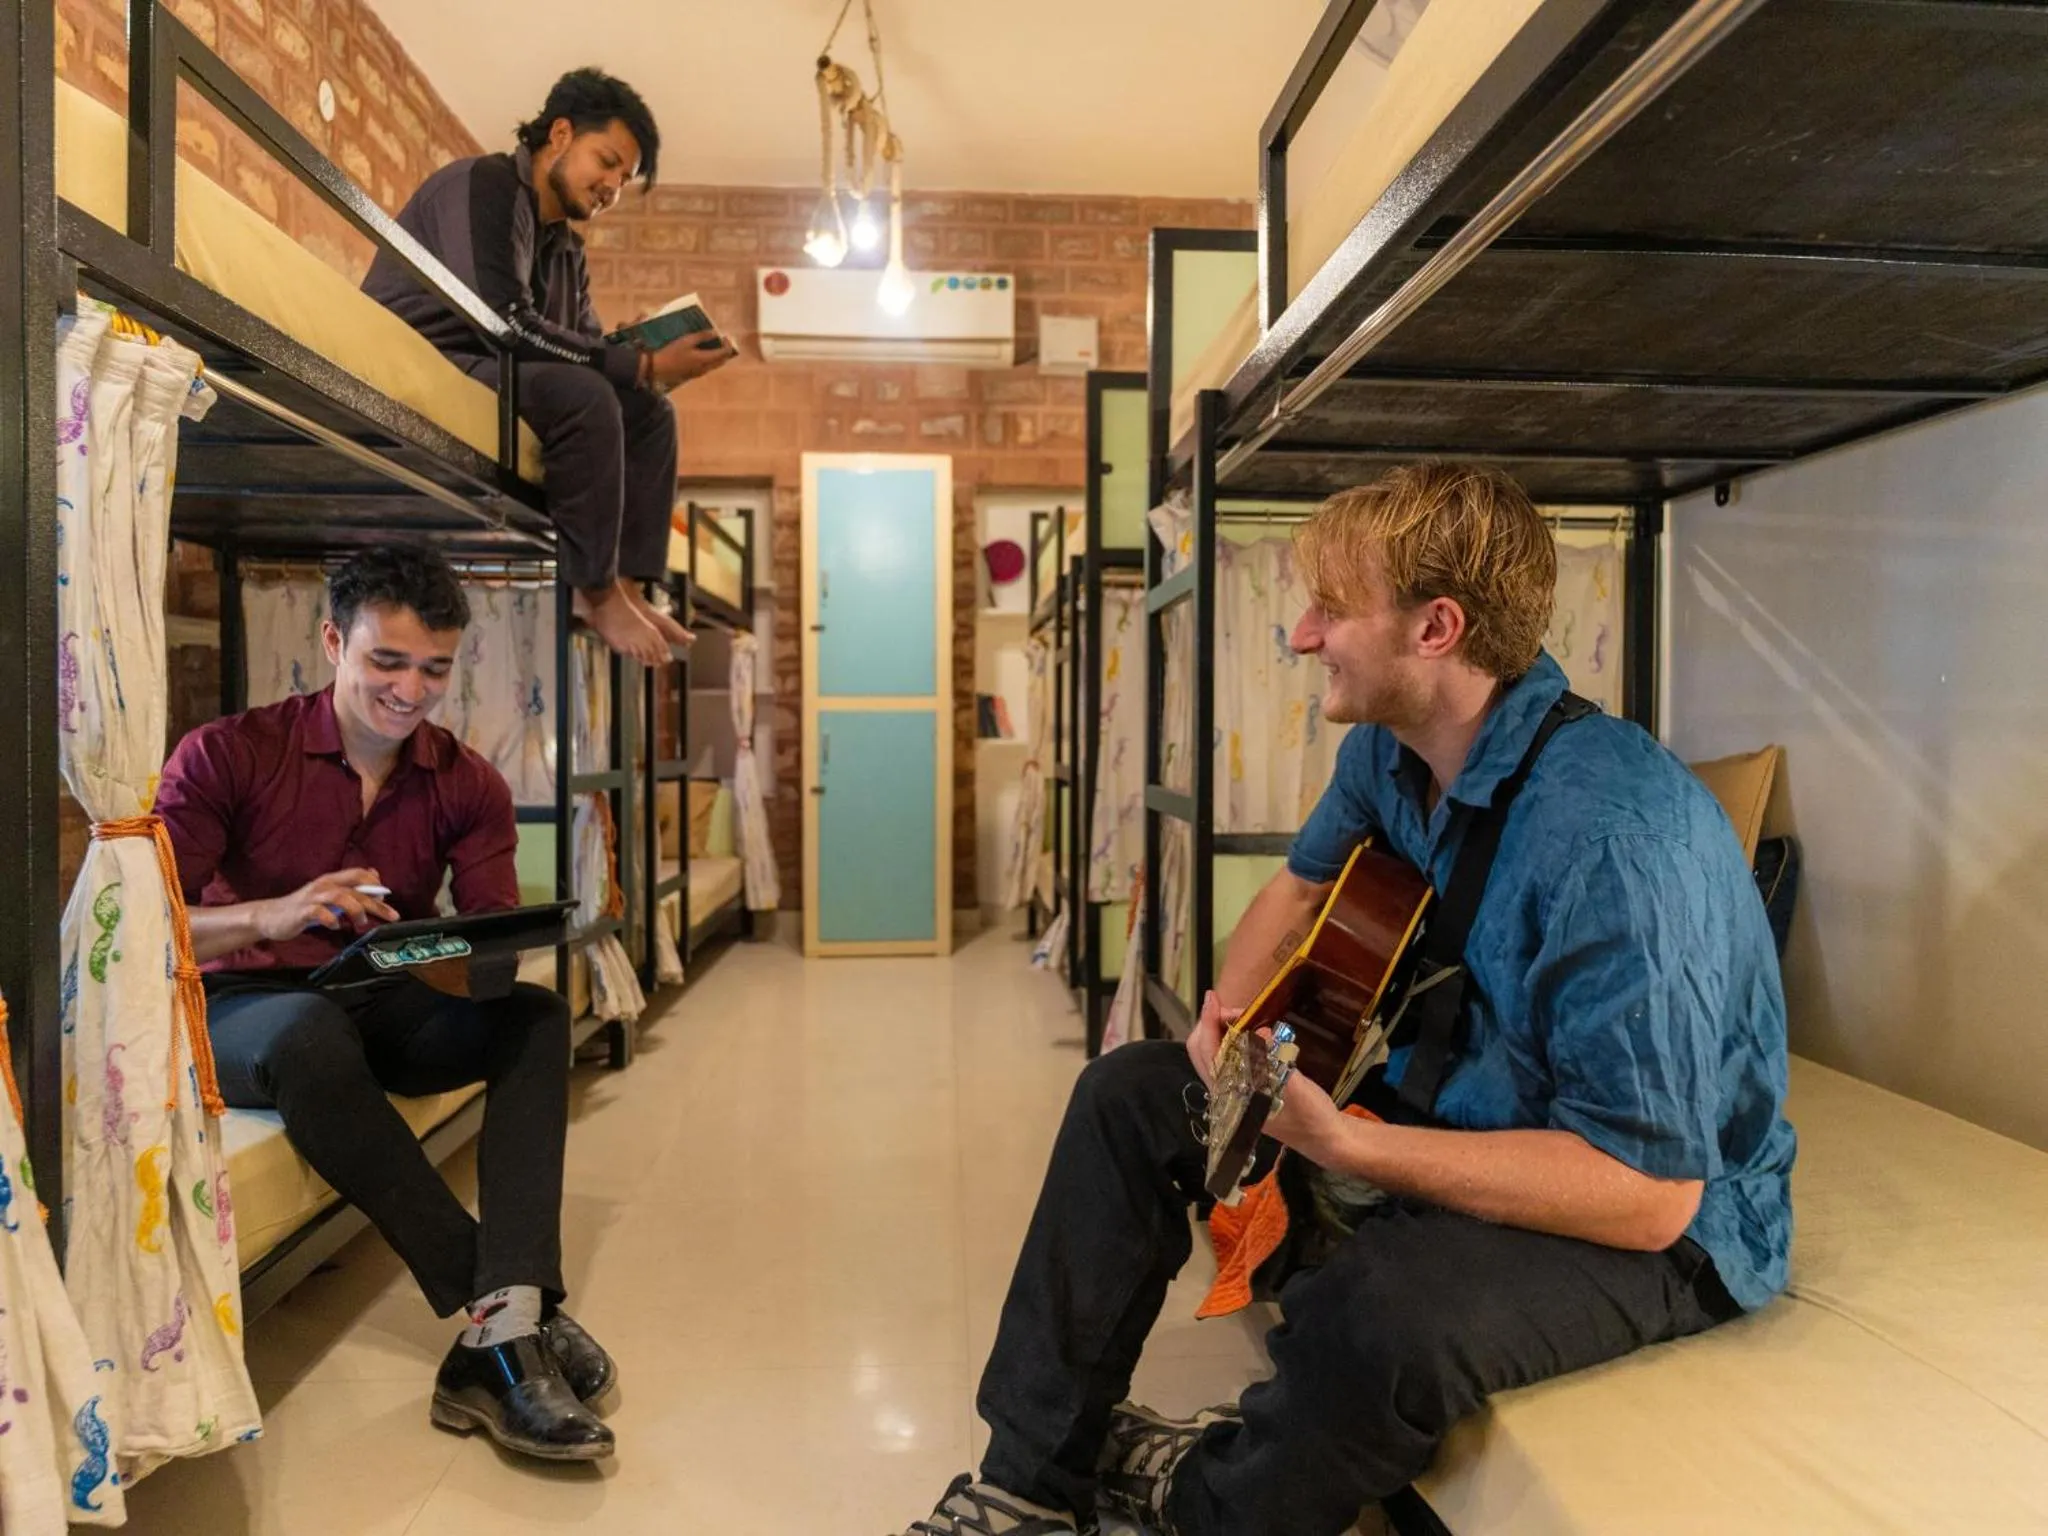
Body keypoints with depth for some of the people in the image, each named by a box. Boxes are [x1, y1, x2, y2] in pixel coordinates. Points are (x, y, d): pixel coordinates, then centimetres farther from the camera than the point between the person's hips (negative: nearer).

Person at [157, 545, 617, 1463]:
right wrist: (270, 916, -35)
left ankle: (502, 1337, -32)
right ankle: (506, 1307, -31)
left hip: (387, 1011, 3)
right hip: (240, 1011, -3)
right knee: (312, 1031, -37)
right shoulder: (226, 756, -9)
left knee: (535, 1014, -24)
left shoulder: (468, 786, 0)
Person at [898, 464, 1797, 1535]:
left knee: (1376, 1315, -38)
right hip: (1444, 1110, 8)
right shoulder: (1390, 747, -6)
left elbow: (1648, 1192, -31)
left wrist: (1343, 1145, -34)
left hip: (1661, 1227, -7)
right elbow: (1306, 883, 14)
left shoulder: (1614, 834, -32)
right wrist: (1229, 1013, -4)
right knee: (1131, 1094, 4)